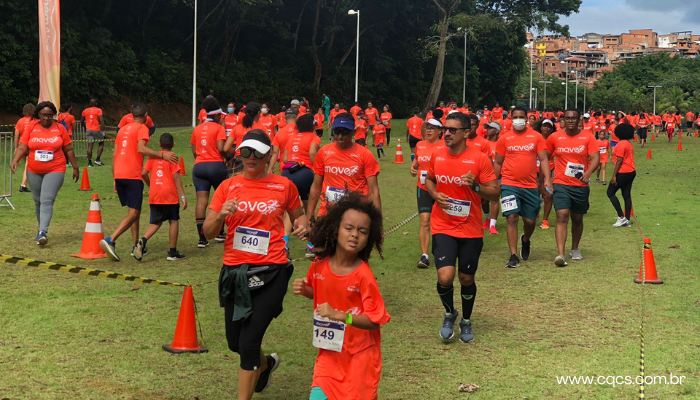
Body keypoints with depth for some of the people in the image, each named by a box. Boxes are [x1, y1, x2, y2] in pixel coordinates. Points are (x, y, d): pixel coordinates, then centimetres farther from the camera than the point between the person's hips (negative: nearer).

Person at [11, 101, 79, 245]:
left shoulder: (60, 128, 0)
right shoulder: (31, 127, 1)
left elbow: (68, 150, 6)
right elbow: (22, 147, -2)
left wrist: (75, 167, 9)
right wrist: (15, 160, -19)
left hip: (55, 170, -3)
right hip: (34, 171, 3)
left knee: (47, 200, -15)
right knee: (38, 201, 14)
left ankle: (43, 232, -21)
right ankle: (41, 229, 30)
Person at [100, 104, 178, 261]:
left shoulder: (123, 129, 21)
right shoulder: (142, 128, -2)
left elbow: (114, 155, 19)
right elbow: (141, 149, -19)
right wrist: (163, 155, -22)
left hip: (119, 175, 8)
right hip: (133, 176, -8)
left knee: (134, 211, 18)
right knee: (133, 213, -8)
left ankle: (136, 246, 18)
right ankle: (110, 240, -23)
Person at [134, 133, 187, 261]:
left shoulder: (153, 157, 9)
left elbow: (144, 173, 5)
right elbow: (176, 177, -11)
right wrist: (183, 195, -12)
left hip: (154, 196, 4)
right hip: (170, 195, -4)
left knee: (156, 222, 13)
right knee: (174, 221, 7)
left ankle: (143, 241, -12)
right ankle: (173, 252, 8)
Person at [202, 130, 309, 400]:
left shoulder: (284, 186, 1)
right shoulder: (227, 187, 3)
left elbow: (298, 215, 17)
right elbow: (208, 233, 2)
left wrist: (303, 225, -7)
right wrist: (221, 215, -19)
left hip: (270, 273, -3)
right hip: (234, 273, 3)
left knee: (248, 343, -9)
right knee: (235, 342, 16)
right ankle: (266, 364, 50)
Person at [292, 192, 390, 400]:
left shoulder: (363, 275, -19)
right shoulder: (319, 266, -5)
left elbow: (374, 321, -20)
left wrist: (339, 315, -30)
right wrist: (305, 290, -4)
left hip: (359, 355, -3)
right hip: (329, 351, 4)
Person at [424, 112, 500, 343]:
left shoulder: (479, 159, -10)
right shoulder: (437, 155, 0)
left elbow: (495, 194, -7)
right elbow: (429, 180, 19)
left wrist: (475, 186, -26)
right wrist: (435, 195, -3)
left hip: (471, 230, -1)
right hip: (443, 228, 1)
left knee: (466, 279, 11)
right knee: (445, 278, -15)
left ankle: (466, 322, 37)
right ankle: (449, 314, 17)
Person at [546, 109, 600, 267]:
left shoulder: (588, 137, 0)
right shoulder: (554, 137, 3)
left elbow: (595, 158, -9)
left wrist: (588, 173, -28)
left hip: (581, 186, 1)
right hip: (561, 184, -1)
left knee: (577, 219, 15)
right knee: (562, 216, -16)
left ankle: (575, 249, 36)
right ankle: (560, 254, -23)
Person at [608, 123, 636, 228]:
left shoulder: (621, 144, -15)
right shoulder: (630, 144, 14)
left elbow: (619, 161, -19)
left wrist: (614, 175, -18)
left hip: (623, 172, -9)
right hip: (632, 172, 9)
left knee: (610, 193, -1)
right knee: (627, 195, 10)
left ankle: (622, 217, -5)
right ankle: (627, 220, 11)